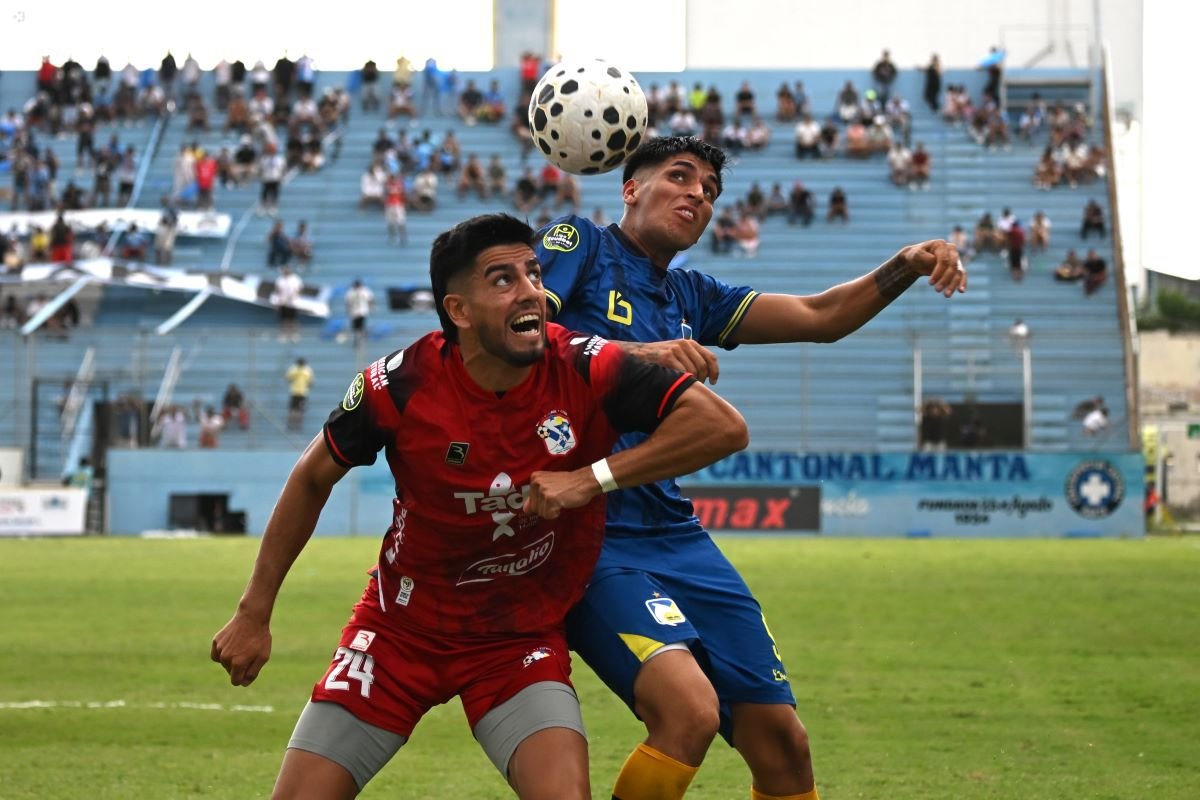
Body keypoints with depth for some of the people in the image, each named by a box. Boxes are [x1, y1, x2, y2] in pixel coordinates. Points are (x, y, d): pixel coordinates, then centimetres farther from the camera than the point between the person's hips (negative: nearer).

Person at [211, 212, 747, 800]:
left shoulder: (585, 371, -19)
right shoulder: (400, 386, -18)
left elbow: (723, 426, -23)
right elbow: (312, 478, -1)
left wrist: (592, 479, -28)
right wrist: (254, 613, 2)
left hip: (524, 642, 0)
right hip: (400, 632, 1)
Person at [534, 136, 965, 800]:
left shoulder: (690, 296, 21)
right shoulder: (577, 243, 3)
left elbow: (818, 317, 19)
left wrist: (906, 267, 2)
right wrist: (631, 353, -24)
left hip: (673, 535, 7)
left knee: (780, 740, 3)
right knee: (689, 707, -28)